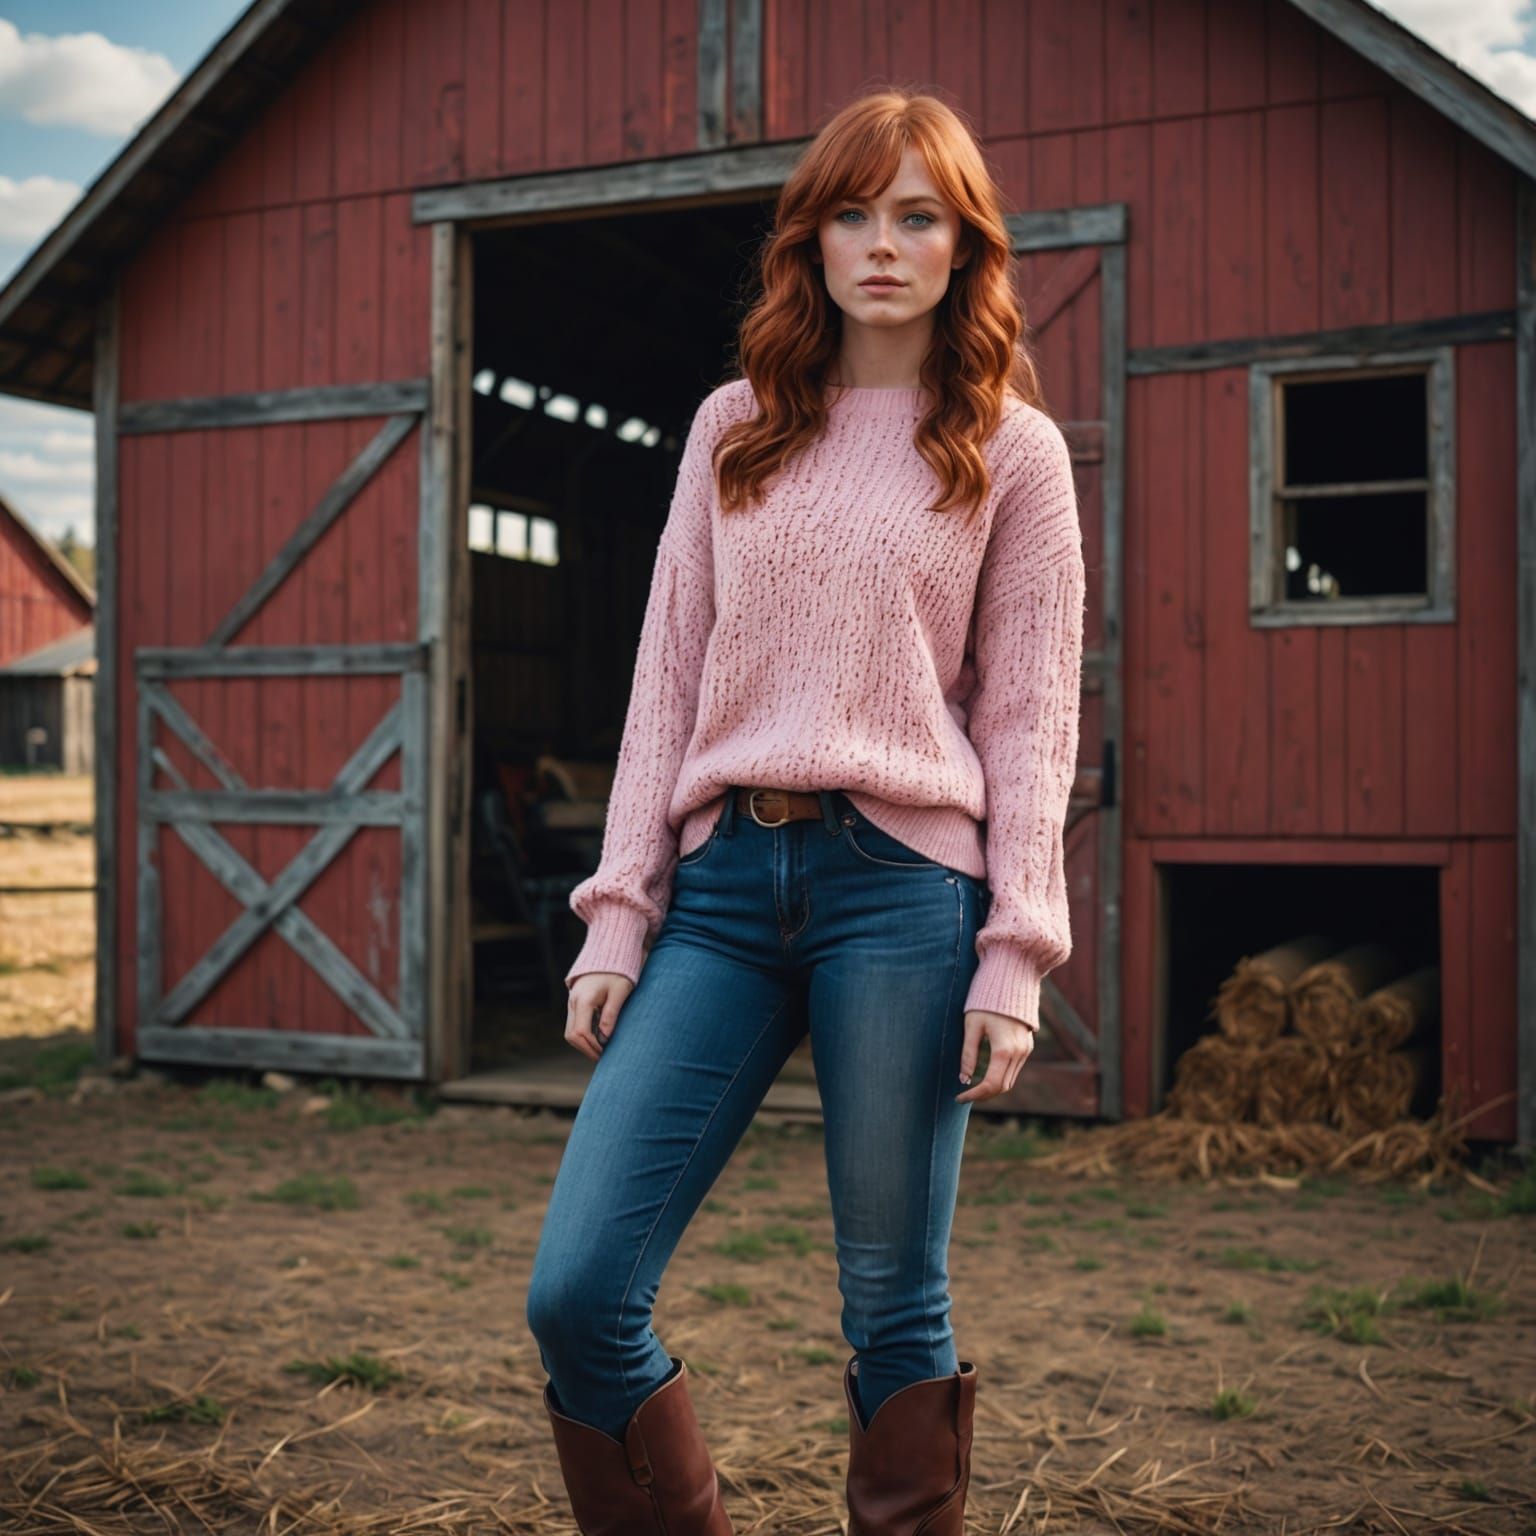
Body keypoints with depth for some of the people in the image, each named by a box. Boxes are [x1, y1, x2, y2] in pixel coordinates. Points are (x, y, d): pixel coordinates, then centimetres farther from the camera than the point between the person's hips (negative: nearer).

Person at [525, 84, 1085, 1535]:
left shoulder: (1013, 449, 8)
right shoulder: (734, 429, 15)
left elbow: (1031, 713, 3)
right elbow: (667, 678, 12)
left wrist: (1016, 954, -6)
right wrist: (619, 913, 4)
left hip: (900, 882, -3)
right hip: (722, 879, 3)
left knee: (893, 1310, 4)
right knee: (574, 1294, -3)